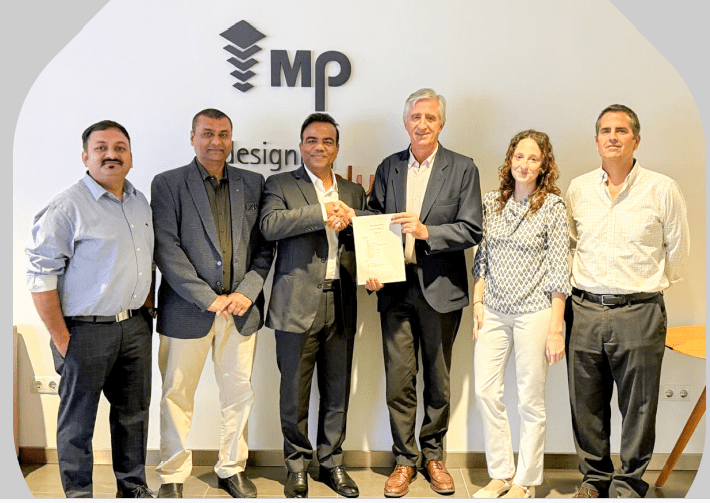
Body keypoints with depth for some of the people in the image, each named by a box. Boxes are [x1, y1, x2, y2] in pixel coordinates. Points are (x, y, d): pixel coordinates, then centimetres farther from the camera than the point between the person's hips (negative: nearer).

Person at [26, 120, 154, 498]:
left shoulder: (141, 202, 9)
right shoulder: (66, 208, -13)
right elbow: (41, 277, -14)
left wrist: (147, 311, 12)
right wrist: (61, 340, -14)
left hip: (135, 326, 7)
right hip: (86, 331, -6)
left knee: (134, 411, 17)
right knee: (78, 419, 9)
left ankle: (132, 485, 34)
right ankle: (78, 493, 27)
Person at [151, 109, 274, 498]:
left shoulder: (253, 184, 9)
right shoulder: (167, 184, -1)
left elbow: (264, 246, 7)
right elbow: (166, 250, -9)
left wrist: (247, 291, -8)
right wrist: (209, 299, -14)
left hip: (241, 308, 3)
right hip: (187, 310, -2)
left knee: (239, 393, 11)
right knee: (177, 396, 8)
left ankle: (232, 469, 29)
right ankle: (172, 477, 25)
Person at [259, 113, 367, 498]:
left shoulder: (353, 192, 16)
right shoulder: (280, 185, 3)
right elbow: (269, 225, -17)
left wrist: (349, 219, -9)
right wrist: (324, 213, -18)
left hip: (341, 307, 4)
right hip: (298, 305, -3)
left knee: (337, 390, 12)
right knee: (295, 392, 6)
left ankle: (331, 461, 29)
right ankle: (297, 465, 24)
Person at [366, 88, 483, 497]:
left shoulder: (463, 169, 1)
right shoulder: (388, 168, 10)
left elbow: (472, 231, -6)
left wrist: (425, 231, -19)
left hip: (441, 289, -1)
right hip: (395, 288, 2)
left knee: (439, 380, 11)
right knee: (398, 379, 4)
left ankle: (434, 455, 29)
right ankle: (405, 460, 21)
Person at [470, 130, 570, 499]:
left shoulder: (553, 206, -6)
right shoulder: (492, 202, 7)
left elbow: (559, 270, -7)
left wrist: (556, 329, -10)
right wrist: (477, 303, 5)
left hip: (534, 312, -4)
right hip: (494, 311, 4)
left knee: (530, 400, 6)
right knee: (485, 391, 4)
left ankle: (525, 482, 23)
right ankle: (500, 474, 22)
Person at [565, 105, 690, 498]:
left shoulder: (662, 189, -2)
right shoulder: (577, 189, 7)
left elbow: (677, 247, 9)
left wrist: (648, 285, 13)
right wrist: (587, 287, 13)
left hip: (638, 313, -2)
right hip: (584, 310, 3)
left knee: (637, 407, 6)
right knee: (586, 405, 11)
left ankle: (628, 483, 25)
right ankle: (595, 477, 29)